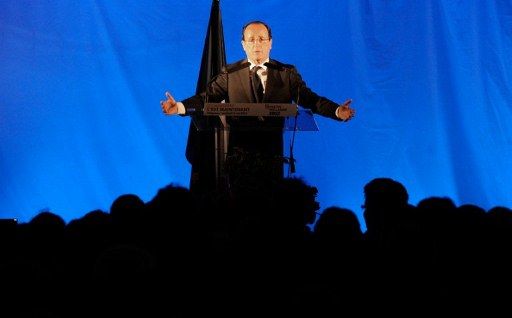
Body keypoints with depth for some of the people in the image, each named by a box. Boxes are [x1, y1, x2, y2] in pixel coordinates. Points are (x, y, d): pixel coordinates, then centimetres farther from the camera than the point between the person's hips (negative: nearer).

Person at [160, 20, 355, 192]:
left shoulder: (287, 73, 6)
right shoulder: (230, 74, 7)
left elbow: (309, 99, -2)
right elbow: (208, 97, -2)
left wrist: (337, 112, -20)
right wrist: (180, 107, -20)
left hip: (272, 153, 0)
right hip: (239, 153, 0)